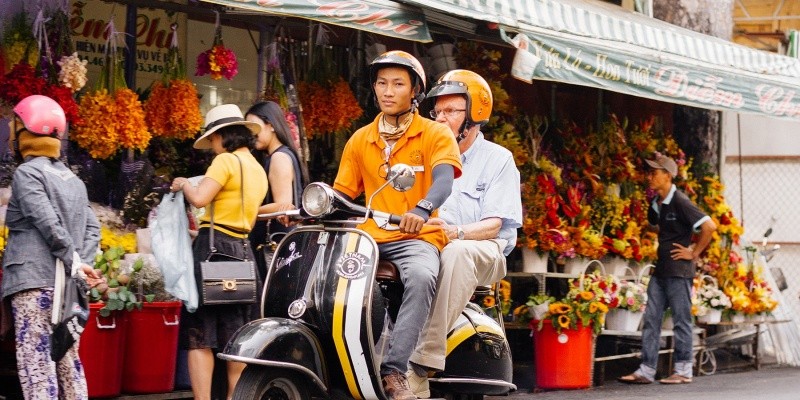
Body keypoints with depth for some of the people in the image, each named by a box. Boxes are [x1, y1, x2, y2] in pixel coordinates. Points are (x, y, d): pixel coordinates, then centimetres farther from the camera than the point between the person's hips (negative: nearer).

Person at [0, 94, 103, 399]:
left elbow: (48, 224, -14)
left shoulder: (27, 173, -4)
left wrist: (75, 263, -8)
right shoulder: (73, 180, 17)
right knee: (68, 360, 10)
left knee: (36, 361, -10)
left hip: (34, 282, -7)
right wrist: (81, 263, 1)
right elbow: (92, 228, 10)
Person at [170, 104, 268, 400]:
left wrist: (184, 185, 1)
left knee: (199, 337, -7)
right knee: (235, 338, 11)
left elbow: (199, 199, -18)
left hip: (214, 247, -8)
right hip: (243, 250, 8)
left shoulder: (226, 160, -9)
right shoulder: (259, 170, 17)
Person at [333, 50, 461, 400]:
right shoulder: (360, 140, 17)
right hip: (370, 238, 4)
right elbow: (341, 195, 14)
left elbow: (443, 180, -16)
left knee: (421, 277, -38)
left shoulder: (435, 134, 3)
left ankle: (394, 371, -41)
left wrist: (422, 209, -38)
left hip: (417, 237, -4)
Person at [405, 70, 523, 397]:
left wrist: (456, 231, -26)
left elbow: (493, 223, -7)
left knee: (457, 252, -41)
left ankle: (423, 362, -47)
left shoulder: (497, 159, 5)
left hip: (483, 251, -4)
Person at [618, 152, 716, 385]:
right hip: (661, 270, 8)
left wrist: (694, 253, -14)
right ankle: (646, 370, 8)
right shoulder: (656, 204, 11)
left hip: (679, 270, -8)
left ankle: (683, 371, 8)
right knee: (651, 319, 6)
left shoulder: (679, 202, -14)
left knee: (681, 320, 0)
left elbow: (709, 226, -21)